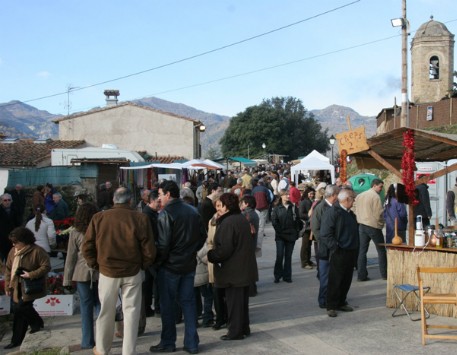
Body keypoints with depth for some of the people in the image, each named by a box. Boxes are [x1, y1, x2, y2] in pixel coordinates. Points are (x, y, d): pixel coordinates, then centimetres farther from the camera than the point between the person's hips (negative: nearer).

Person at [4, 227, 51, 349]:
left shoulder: (37, 251, -15)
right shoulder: (13, 252, 6)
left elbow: (46, 266, -15)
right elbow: (8, 269, 12)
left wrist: (31, 275, -23)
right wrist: (8, 286, 9)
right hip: (17, 287, 6)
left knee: (21, 307, -14)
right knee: (18, 311, 10)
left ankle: (37, 323, 15)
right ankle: (16, 340, 20)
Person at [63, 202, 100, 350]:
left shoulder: (75, 233, -4)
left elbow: (71, 258, -3)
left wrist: (67, 279, 2)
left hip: (82, 274, -1)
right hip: (100, 273, 2)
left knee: (86, 306, 5)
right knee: (99, 304, 14)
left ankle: (88, 341, 8)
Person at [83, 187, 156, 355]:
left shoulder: (98, 217, -5)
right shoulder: (140, 218, -8)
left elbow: (87, 247, -2)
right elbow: (149, 250, -8)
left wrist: (96, 265, 11)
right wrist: (142, 265, 9)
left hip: (107, 271, 2)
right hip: (132, 272, -1)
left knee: (106, 311, 17)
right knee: (131, 311, 9)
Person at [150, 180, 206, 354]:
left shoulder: (166, 213, -15)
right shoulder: (192, 210, 6)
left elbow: (163, 243, -19)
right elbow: (202, 235, 11)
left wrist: (157, 262, -7)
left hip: (170, 265, -6)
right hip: (189, 264, 6)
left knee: (168, 304, 6)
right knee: (188, 302, 11)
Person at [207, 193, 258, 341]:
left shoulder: (227, 223, -20)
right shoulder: (242, 219, 11)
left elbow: (224, 249, -24)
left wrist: (209, 255, -9)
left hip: (233, 270, -9)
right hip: (245, 268, 9)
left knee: (234, 301, 1)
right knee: (242, 299, 17)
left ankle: (235, 331, 8)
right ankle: (244, 329, 27)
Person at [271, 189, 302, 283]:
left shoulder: (294, 207, 6)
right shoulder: (277, 208, 1)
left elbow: (298, 220, 5)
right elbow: (274, 221, -4)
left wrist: (297, 230, -5)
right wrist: (279, 231, -12)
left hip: (291, 236, 2)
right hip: (280, 236, -2)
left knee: (288, 256, 8)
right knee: (279, 256, -6)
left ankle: (287, 276, 15)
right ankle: (277, 276, 6)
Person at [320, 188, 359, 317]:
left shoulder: (350, 213, 15)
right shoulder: (332, 212, -13)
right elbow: (325, 233, -18)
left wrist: (356, 247, 17)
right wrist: (335, 246, -21)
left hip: (351, 252, 9)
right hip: (338, 253, -8)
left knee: (347, 279, 13)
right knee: (335, 280, -2)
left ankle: (341, 302, 25)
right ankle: (331, 306, 6)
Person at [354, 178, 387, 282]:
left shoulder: (359, 196, 10)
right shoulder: (375, 196, -13)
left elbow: (357, 211, 10)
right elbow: (378, 213, -15)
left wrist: (360, 220, 13)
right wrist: (381, 223, 1)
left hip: (362, 225, 6)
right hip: (373, 226, -6)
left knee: (362, 251, 6)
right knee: (381, 250, 7)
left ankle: (361, 275, 4)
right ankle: (384, 274, 11)